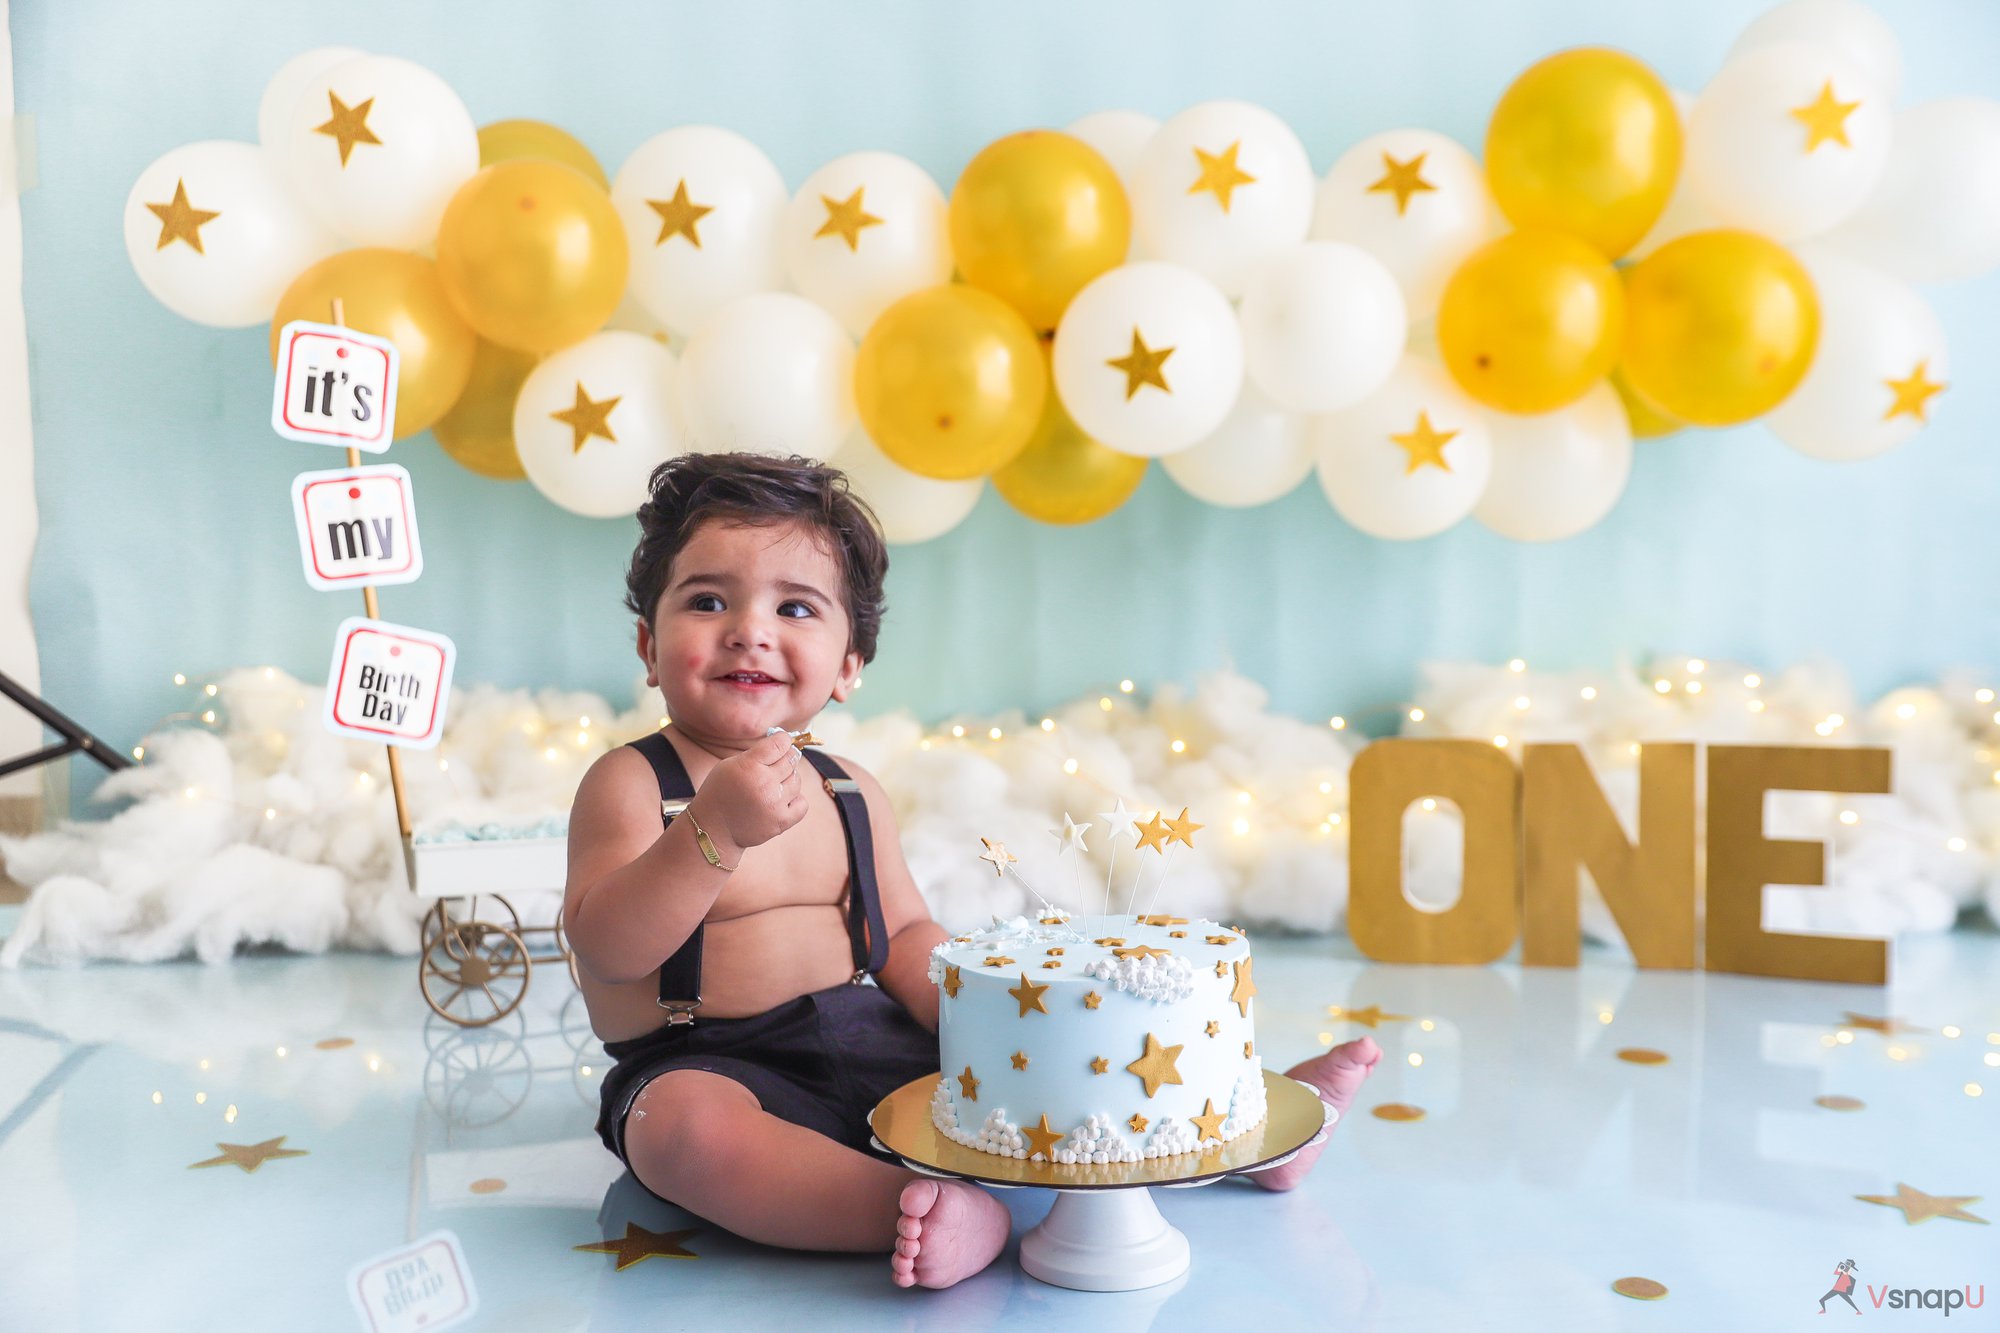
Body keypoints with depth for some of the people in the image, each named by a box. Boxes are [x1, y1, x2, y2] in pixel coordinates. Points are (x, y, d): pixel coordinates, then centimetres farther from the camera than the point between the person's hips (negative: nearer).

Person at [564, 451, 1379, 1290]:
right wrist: (715, 829, -36)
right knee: (686, 1124, -38)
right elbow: (605, 949, -22)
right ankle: (928, 1212, -43)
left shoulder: (849, 792, 8)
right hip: (708, 1066, -5)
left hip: (867, 1043, 6)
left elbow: (903, 935, 14)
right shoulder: (630, 782, -9)